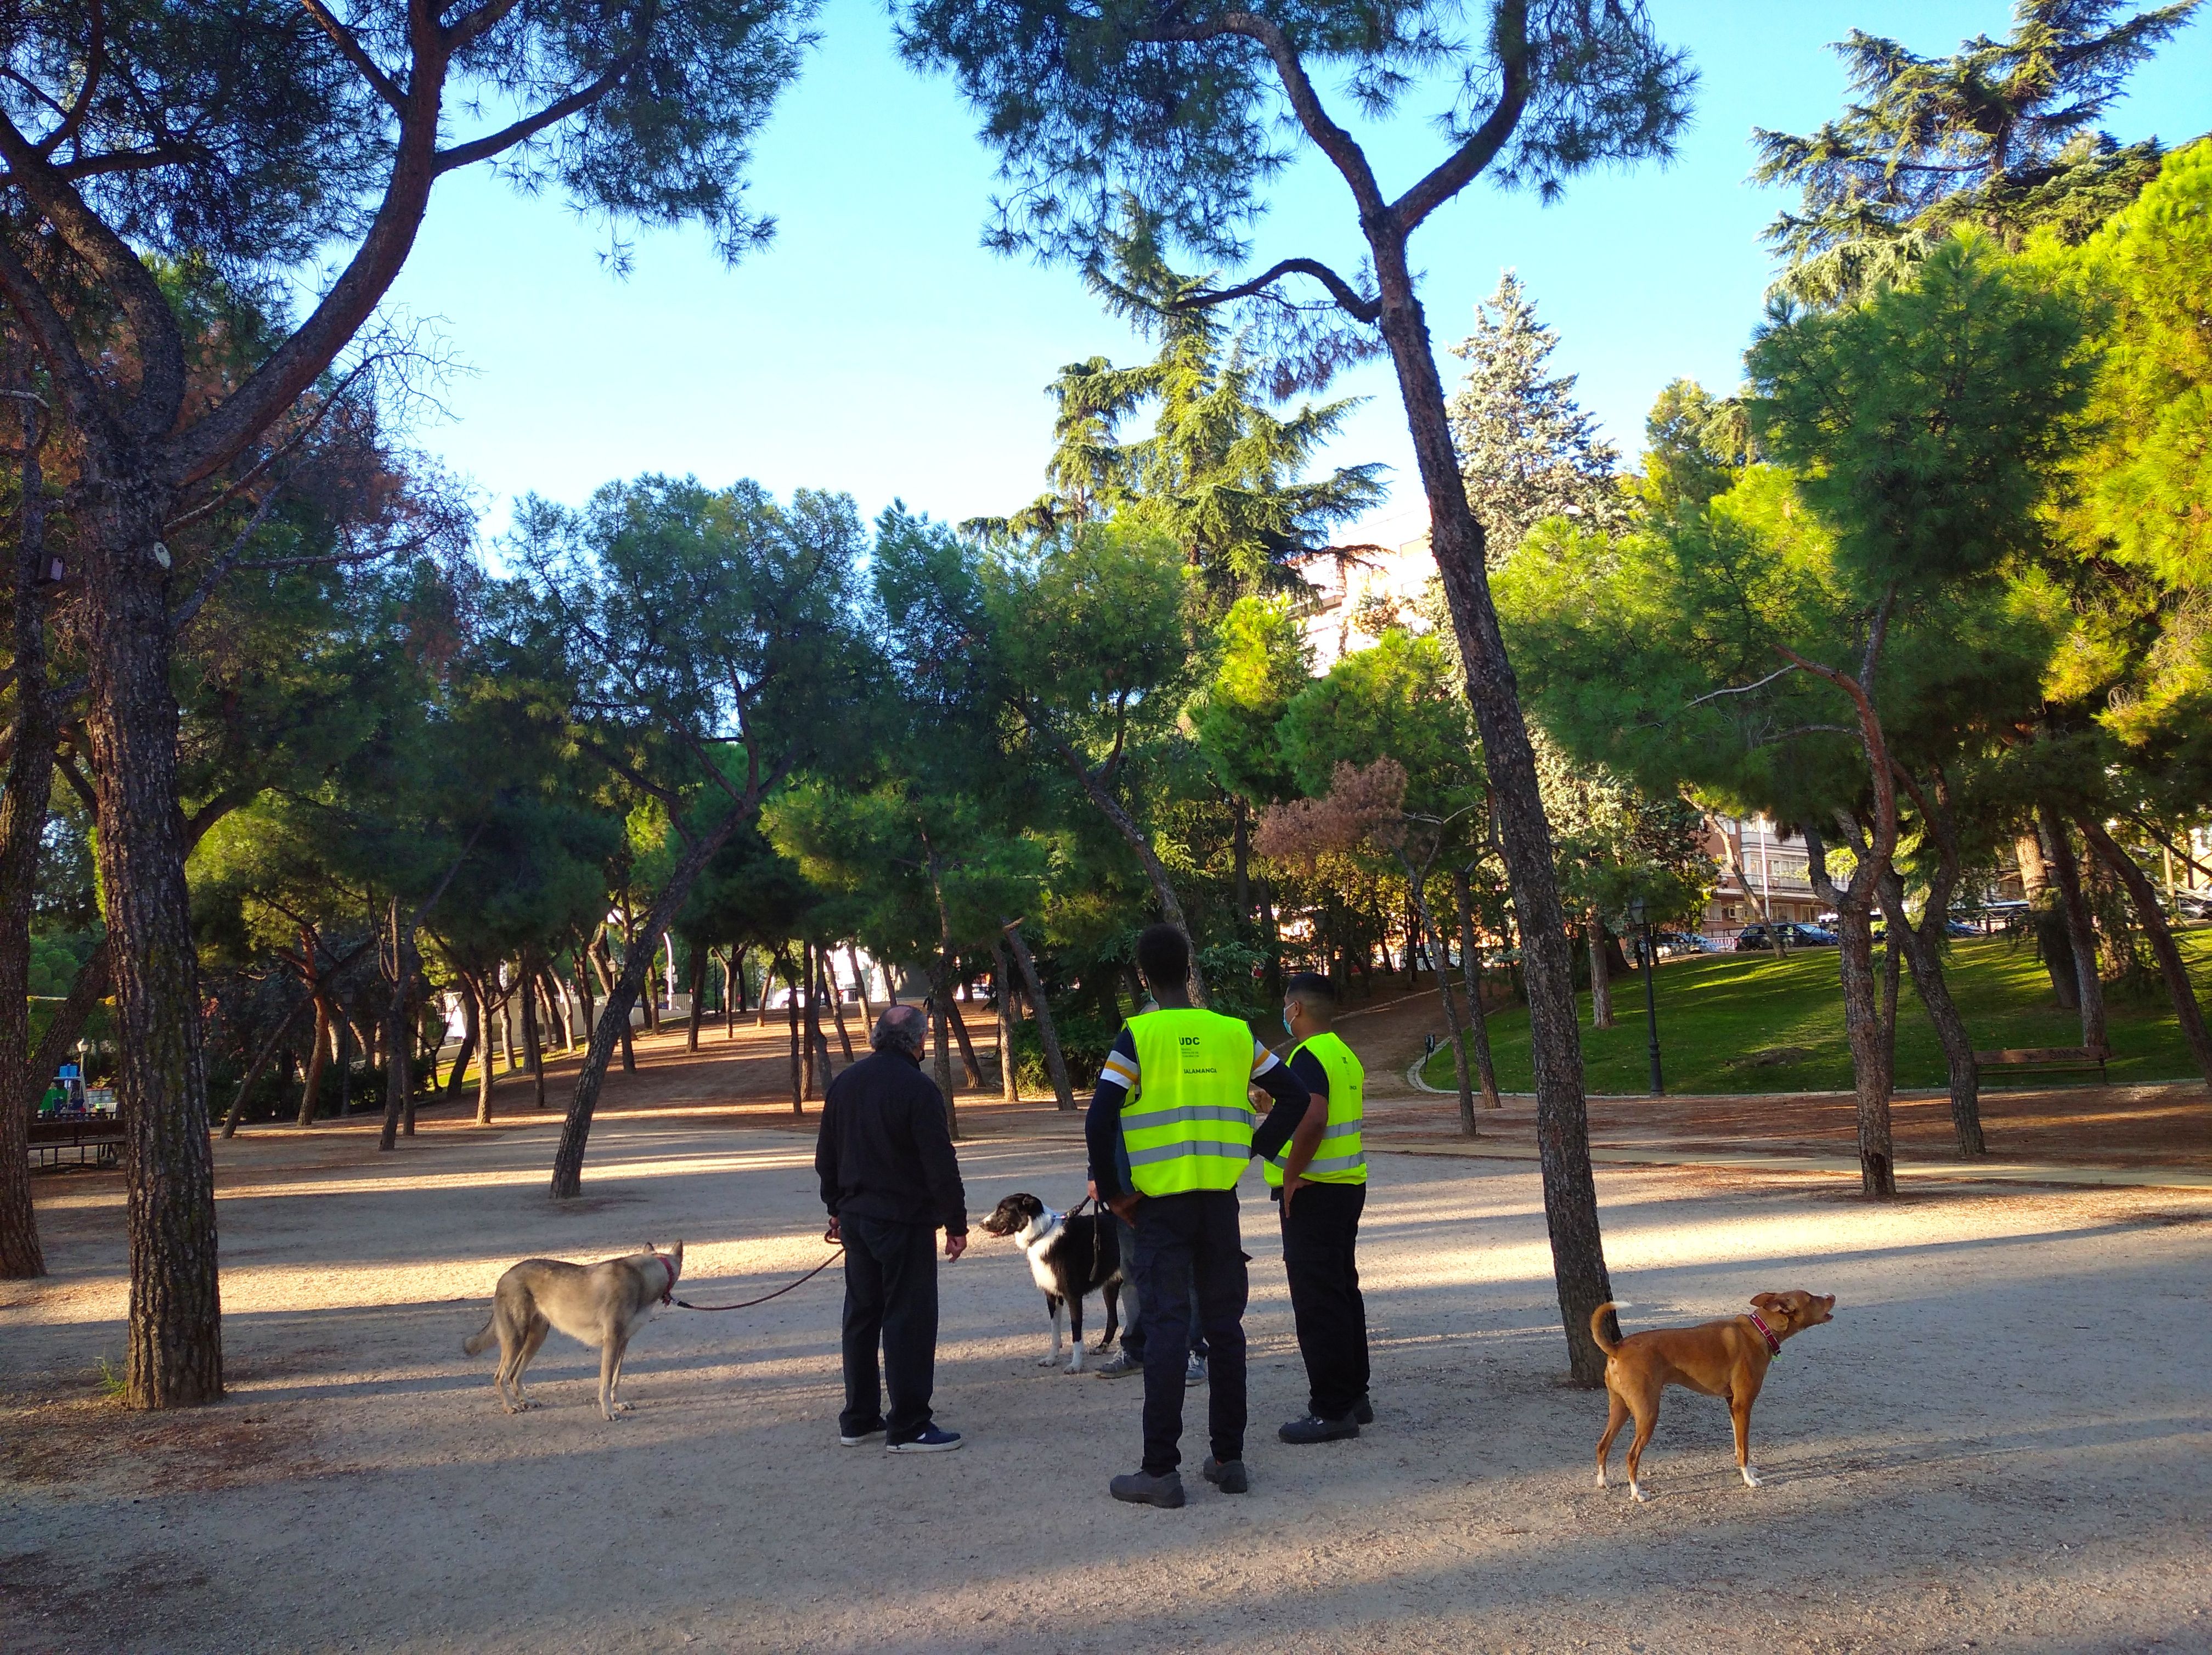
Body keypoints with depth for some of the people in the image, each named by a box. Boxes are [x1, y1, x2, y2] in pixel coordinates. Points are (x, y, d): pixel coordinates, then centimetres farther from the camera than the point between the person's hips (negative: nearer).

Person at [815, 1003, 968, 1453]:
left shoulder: (844, 1083, 8)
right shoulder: (917, 1088, -15)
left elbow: (826, 1156, 17)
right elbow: (940, 1163, -16)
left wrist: (837, 1207, 26)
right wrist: (956, 1222, -8)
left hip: (855, 1217, 8)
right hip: (904, 1220, -7)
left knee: (861, 1315, 14)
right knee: (909, 1320, -2)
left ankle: (858, 1419, 22)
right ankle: (908, 1428, 1)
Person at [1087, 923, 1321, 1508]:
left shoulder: (1137, 1036, -8)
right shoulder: (1233, 1033, 5)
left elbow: (1099, 1121, -17)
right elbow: (1294, 1097, 6)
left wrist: (1112, 1191, -6)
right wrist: (1254, 1149, 11)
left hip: (1161, 1203, -4)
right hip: (1221, 1200, 4)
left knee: (1166, 1328, -1)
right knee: (1225, 1325, 12)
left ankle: (1161, 1470, 1)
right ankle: (1229, 1458, 18)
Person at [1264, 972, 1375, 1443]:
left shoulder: (1309, 1056, -16)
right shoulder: (1345, 1055, 14)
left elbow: (1313, 1118, -29)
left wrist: (1291, 1175, -21)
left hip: (1313, 1192, -10)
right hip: (1349, 1187, 10)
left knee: (1317, 1302, -5)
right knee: (1343, 1290, 16)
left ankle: (1332, 1410, -2)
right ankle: (1353, 1395, 25)